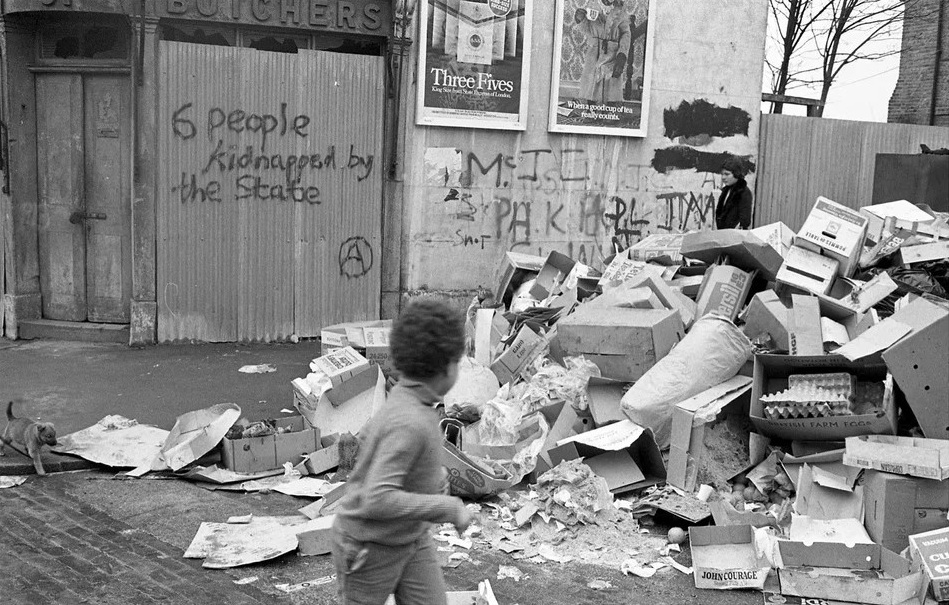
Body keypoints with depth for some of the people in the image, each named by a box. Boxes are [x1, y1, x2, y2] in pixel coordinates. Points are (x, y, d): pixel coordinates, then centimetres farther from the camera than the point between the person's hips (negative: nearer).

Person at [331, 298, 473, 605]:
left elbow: (369, 437, 15)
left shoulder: (403, 398, -4)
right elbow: (377, 500, -38)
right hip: (369, 548, -8)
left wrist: (432, 472, 8)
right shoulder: (408, 423, -32)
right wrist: (450, 509, -30)